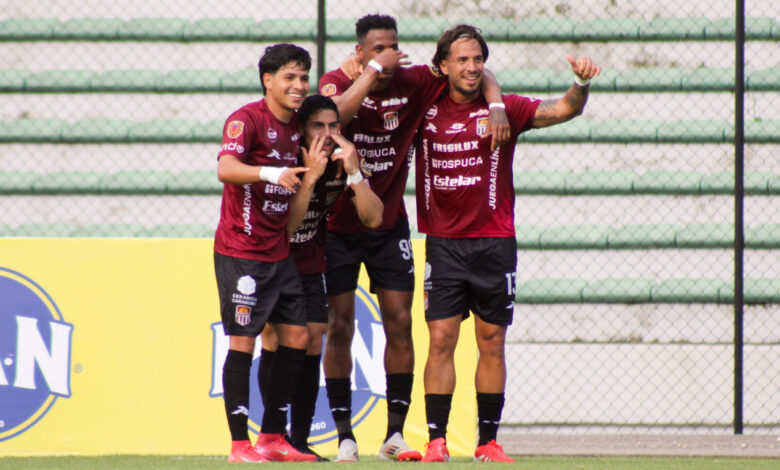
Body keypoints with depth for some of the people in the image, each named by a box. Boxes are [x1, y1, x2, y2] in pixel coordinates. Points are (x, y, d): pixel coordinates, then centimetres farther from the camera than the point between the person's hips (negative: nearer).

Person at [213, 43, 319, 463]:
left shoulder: (298, 126, 9)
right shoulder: (247, 119, -14)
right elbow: (225, 169, -30)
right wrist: (270, 172, -44)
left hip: (280, 252, 8)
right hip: (240, 251, -8)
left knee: (296, 336, 5)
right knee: (243, 341, -6)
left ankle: (273, 437, 13)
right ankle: (240, 443, -3)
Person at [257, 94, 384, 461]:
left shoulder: (341, 163, -9)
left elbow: (373, 218, -16)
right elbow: (285, 227, -30)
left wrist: (353, 172, -27)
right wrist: (310, 176, -37)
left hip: (310, 264, 4)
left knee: (311, 341, -3)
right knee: (275, 339, -12)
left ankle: (300, 440, 1)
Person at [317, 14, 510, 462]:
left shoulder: (413, 82, -4)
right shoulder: (338, 81, -9)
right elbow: (334, 113, -33)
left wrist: (496, 106, -15)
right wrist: (374, 71, -29)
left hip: (389, 224, 2)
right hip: (338, 224, -2)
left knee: (400, 325, -2)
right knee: (340, 327, -2)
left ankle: (395, 433, 2)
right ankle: (345, 435, 3)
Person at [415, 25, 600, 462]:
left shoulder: (502, 108, -3)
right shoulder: (427, 108, 3)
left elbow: (563, 110, -13)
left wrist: (581, 84, -31)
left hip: (493, 242, -1)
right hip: (444, 242, 1)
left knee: (492, 342, 4)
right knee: (441, 339, -5)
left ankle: (489, 440, 9)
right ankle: (436, 439, -4)